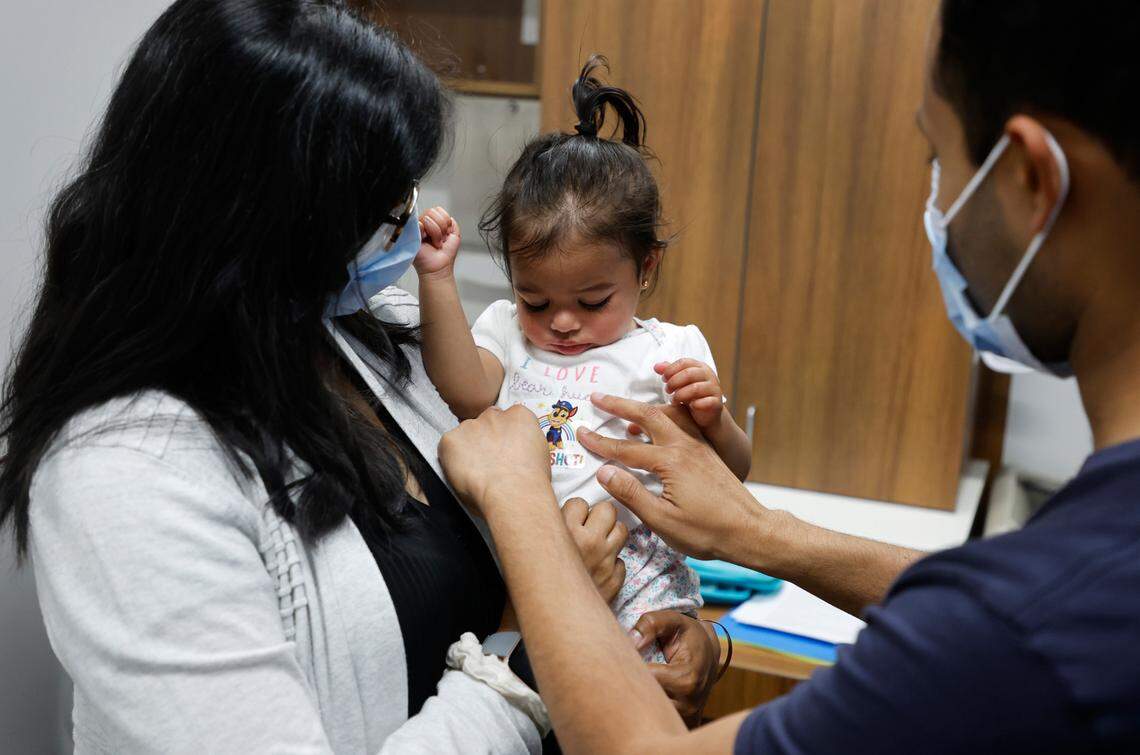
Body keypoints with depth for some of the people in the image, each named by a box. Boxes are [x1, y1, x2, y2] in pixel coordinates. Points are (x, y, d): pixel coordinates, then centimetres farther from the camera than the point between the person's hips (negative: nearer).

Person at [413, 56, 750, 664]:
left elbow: (730, 476, 7)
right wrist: (438, 279, -10)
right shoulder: (506, 330, 15)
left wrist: (711, 419, -14)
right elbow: (468, 394, -7)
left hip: (629, 560, -2)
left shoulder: (670, 352, 7)